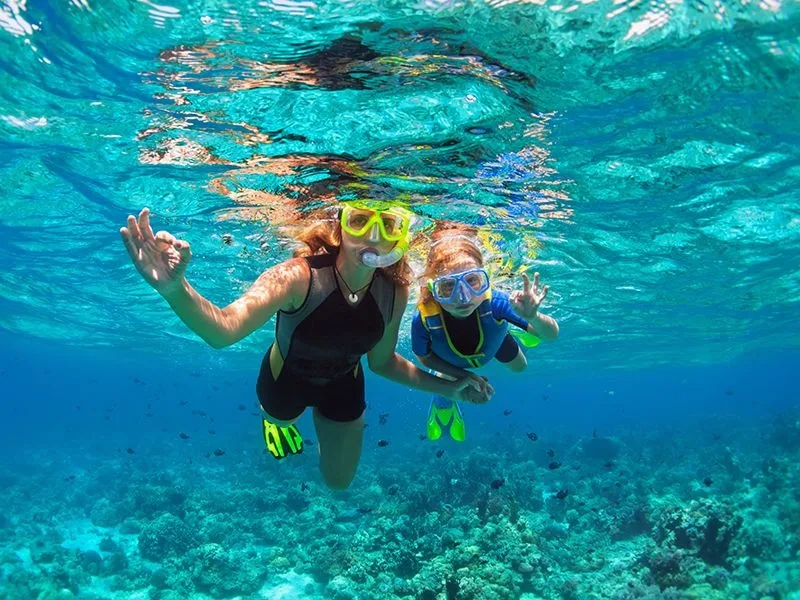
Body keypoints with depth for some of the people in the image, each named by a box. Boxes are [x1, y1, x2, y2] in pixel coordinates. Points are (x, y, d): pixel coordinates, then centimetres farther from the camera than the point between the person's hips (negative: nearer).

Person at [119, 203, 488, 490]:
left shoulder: (394, 292, -26)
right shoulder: (299, 276, -40)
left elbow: (382, 361, -8)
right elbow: (223, 330, -56)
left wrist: (445, 388, -11)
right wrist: (175, 289, -76)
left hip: (343, 386, 3)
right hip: (286, 379, -3)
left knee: (339, 481, 23)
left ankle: (323, 419, 51)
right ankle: (277, 420, 66)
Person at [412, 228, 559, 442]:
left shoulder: (493, 302, -47)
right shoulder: (424, 319, -45)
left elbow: (552, 334, -39)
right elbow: (424, 357, -20)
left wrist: (532, 317, -60)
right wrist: (462, 376, -25)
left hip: (493, 339, 1)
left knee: (519, 367, 26)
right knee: (443, 400, 15)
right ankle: (443, 408, 53)